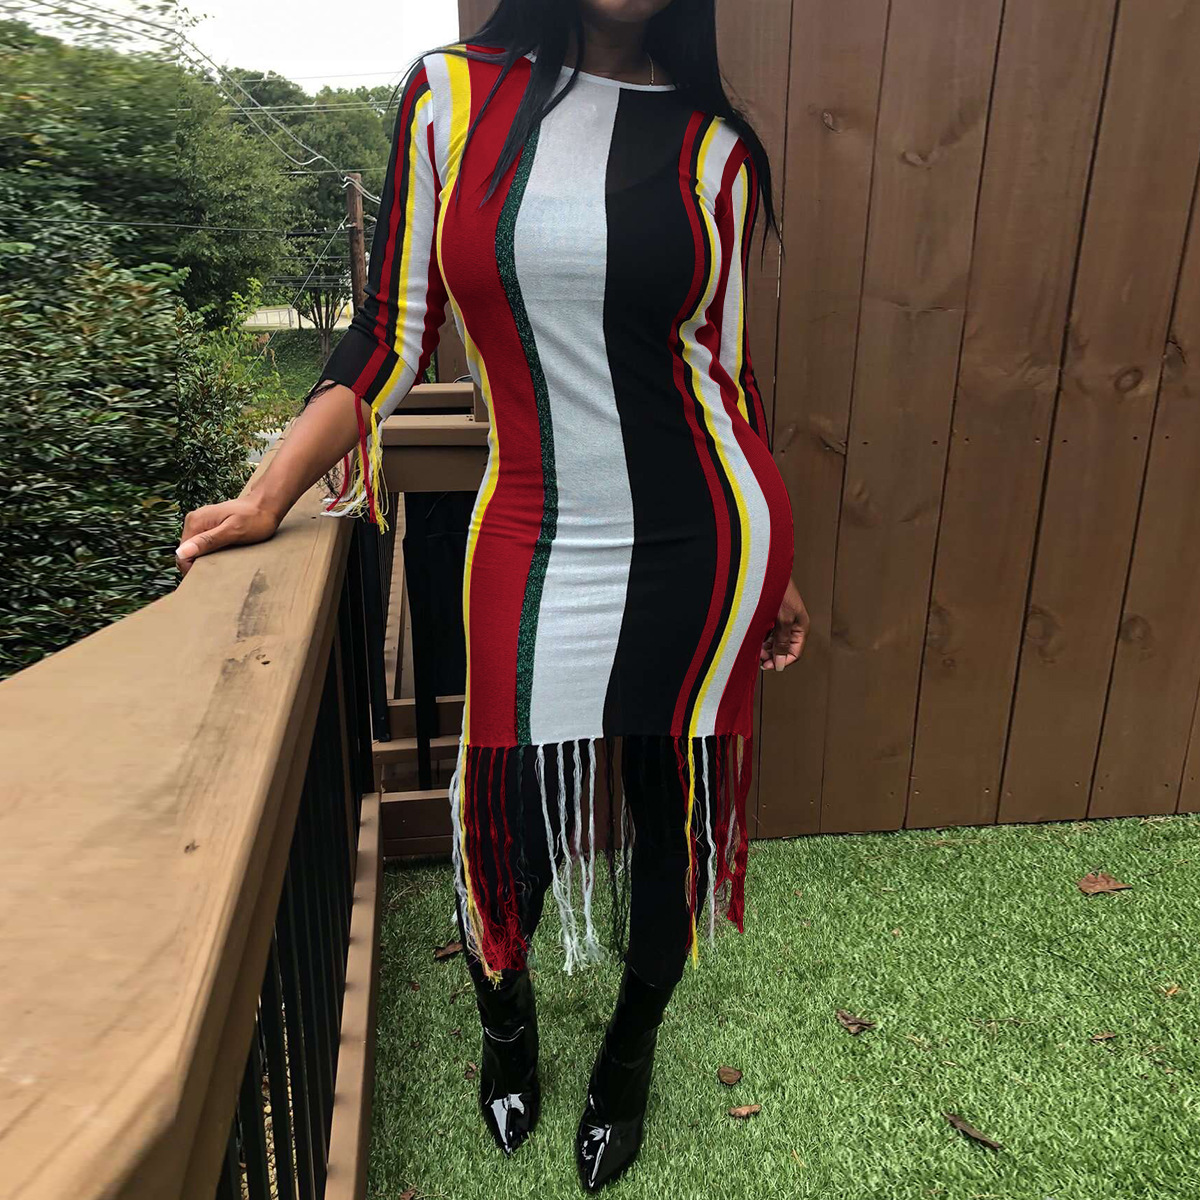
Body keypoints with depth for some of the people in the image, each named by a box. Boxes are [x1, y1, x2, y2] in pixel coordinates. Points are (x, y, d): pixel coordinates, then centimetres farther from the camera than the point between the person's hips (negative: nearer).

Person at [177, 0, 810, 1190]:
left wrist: (776, 570, 12)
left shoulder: (712, 148, 3)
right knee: (509, 832, 5)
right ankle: (505, 1025, 42)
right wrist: (266, 499, 1)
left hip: (698, 540, 1)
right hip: (532, 542, 0)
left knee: (673, 812, 13)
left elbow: (726, 369, 8)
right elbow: (391, 334, 5)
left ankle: (632, 1045, 44)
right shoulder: (451, 96, 3)